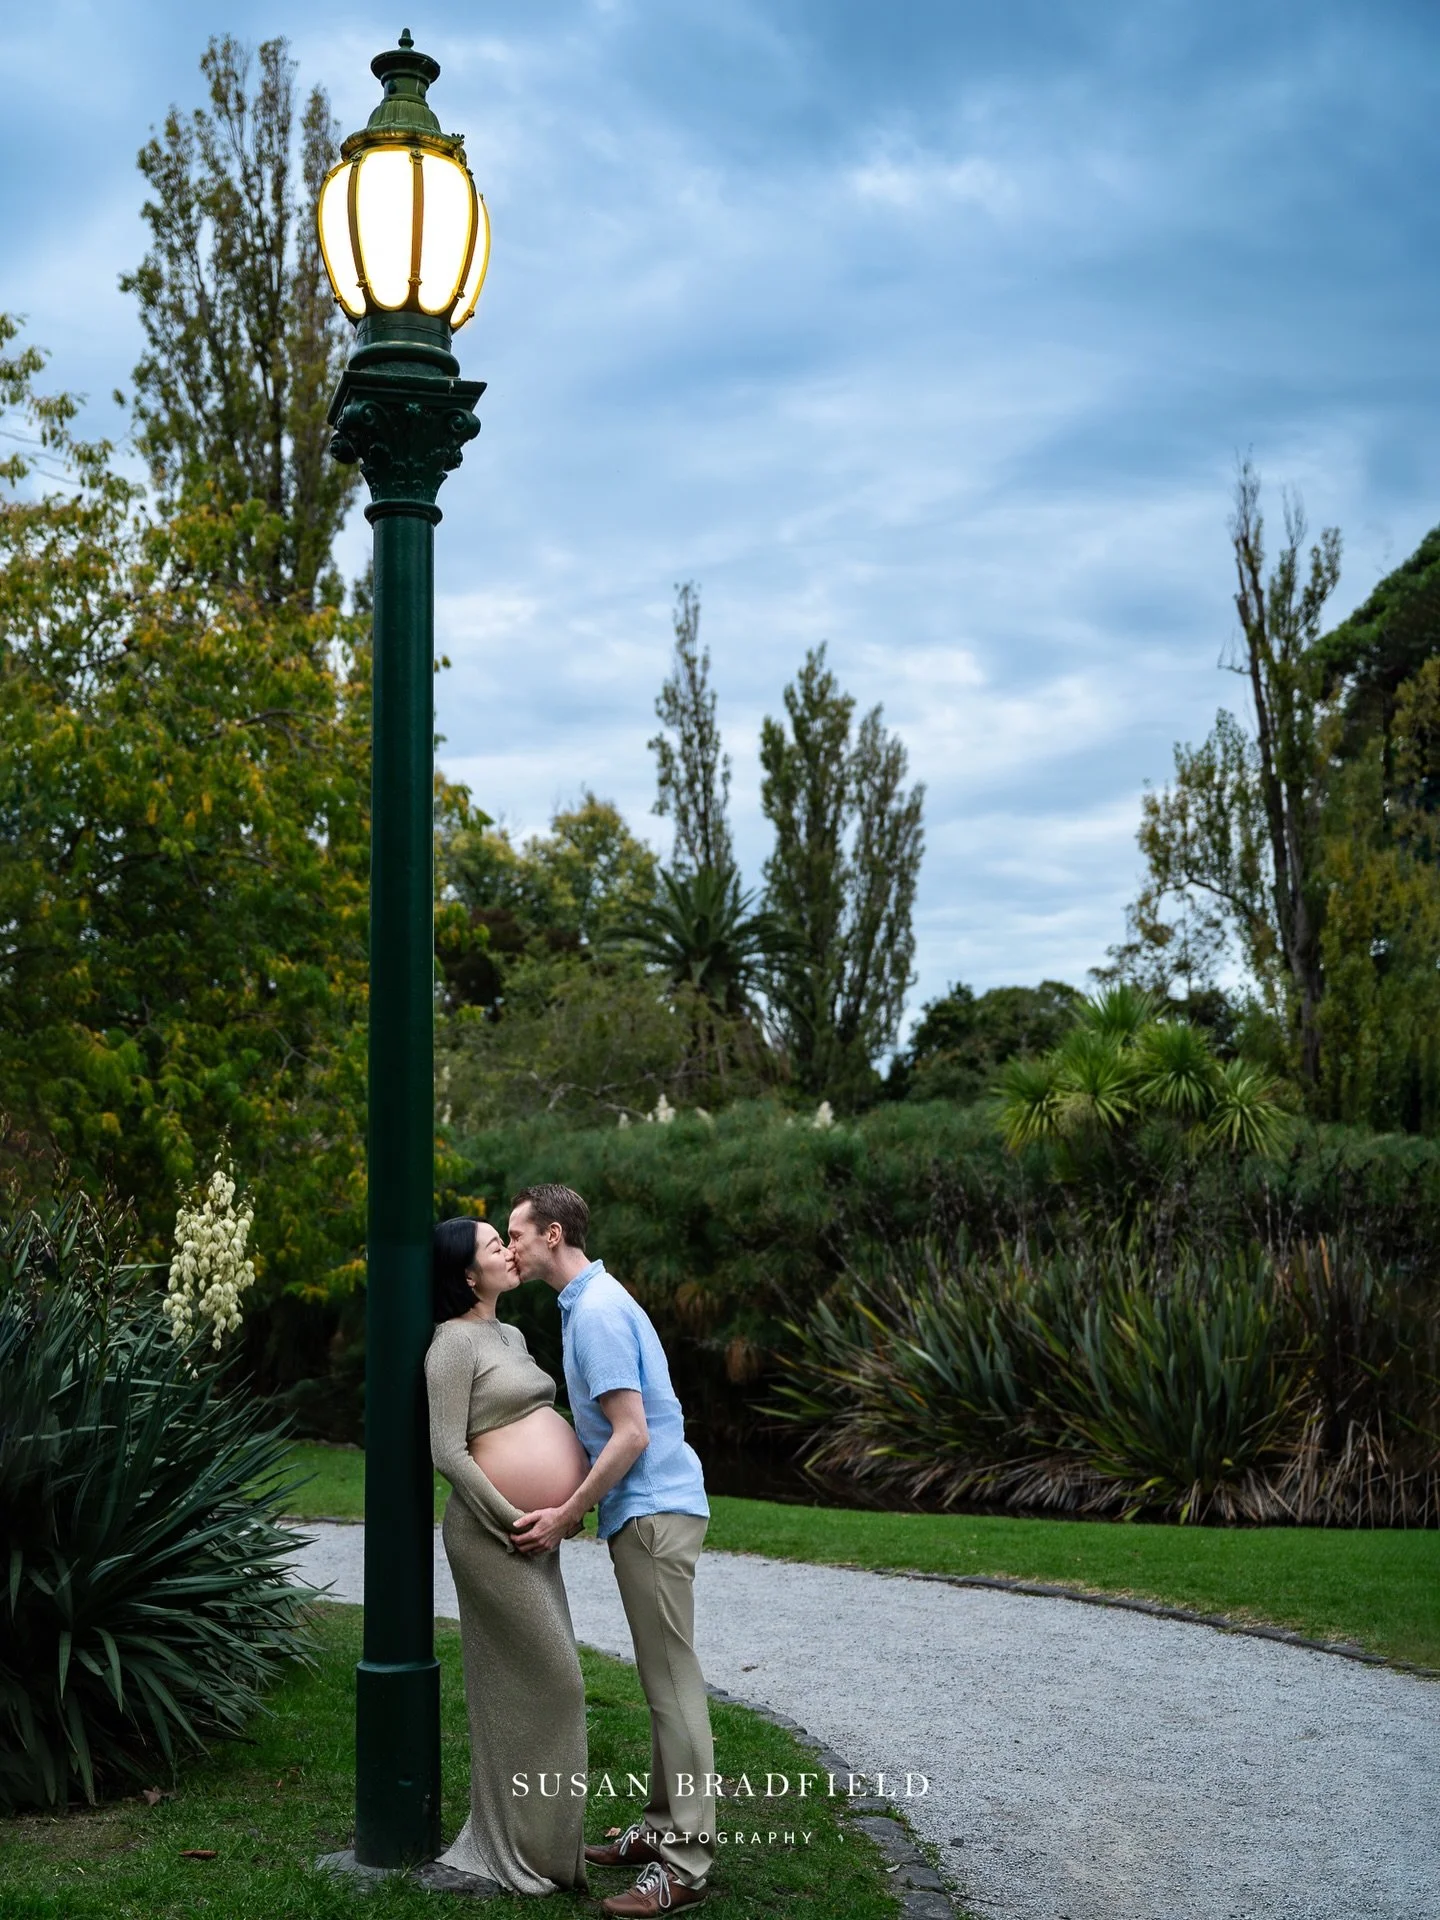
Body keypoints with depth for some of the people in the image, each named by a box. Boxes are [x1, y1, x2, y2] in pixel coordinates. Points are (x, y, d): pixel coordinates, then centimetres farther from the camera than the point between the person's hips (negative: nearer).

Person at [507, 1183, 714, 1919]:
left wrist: (565, 1516, -16)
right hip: (640, 1509, 10)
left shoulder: (598, 1311, -17)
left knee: (672, 1681, -6)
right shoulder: (587, 1303, 14)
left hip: (653, 1511, -10)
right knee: (662, 1679, 14)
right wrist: (574, 1506, 17)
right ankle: (662, 1828, 23)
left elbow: (631, 1433, -21)